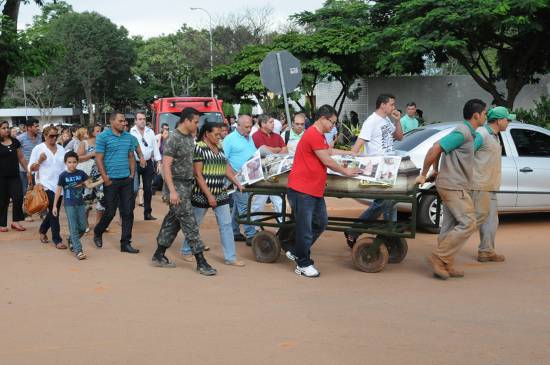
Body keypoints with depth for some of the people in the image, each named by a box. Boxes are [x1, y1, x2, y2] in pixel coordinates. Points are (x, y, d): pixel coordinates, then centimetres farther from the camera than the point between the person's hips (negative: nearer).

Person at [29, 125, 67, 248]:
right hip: (46, 185, -5)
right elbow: (31, 168, -2)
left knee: (53, 211, 13)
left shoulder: (61, 149, 11)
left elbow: (66, 165, 17)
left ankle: (43, 230, 38)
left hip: (59, 185, 5)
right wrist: (39, 161, -20)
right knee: (53, 211, -10)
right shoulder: (38, 149, -2)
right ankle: (57, 239, -3)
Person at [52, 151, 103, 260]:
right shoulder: (63, 175, -6)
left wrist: (101, 181, -7)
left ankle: (71, 240, 32)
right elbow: (58, 191, -1)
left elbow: (89, 185, 5)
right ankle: (78, 250, -3)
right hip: (69, 205, -4)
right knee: (74, 227, -5)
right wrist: (54, 206, -1)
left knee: (83, 227, 7)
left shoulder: (81, 173, 2)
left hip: (80, 203, 4)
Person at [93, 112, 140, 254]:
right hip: (111, 180, -4)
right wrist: (105, 178, -13)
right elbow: (99, 158, -8)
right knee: (110, 212, 3)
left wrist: (132, 174, 5)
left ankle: (125, 243, 10)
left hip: (127, 180, 5)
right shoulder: (103, 137, -6)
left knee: (128, 212, 3)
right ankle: (97, 233, 30)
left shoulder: (129, 137, 8)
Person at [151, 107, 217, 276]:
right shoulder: (174, 139, -15)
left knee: (173, 221, 13)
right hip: (178, 185, -8)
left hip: (188, 184, 8)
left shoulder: (190, 137, 9)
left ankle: (159, 256, 22)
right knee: (189, 224, -7)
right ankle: (200, 262, -4)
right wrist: (172, 191, -22)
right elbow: (166, 166, -18)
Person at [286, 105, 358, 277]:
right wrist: (345, 171, 1)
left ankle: (296, 252, 28)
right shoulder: (313, 135, -17)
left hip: (315, 190, 11)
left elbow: (330, 151, 36)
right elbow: (327, 161, -12)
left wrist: (351, 153, 37)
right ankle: (303, 264, 10)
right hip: (302, 190, -11)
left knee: (320, 223, 15)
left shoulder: (319, 136, 17)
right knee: (305, 228, -2)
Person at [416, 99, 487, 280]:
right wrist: (423, 175, -13)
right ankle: (438, 258, -8)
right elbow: (435, 149, -21)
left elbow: (438, 147, 25)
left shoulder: (470, 134, 16)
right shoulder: (462, 132, -16)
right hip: (454, 187, -10)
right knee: (467, 224, -12)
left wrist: (436, 170, 26)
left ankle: (446, 265, 14)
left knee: (450, 226, 10)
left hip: (454, 187, 10)